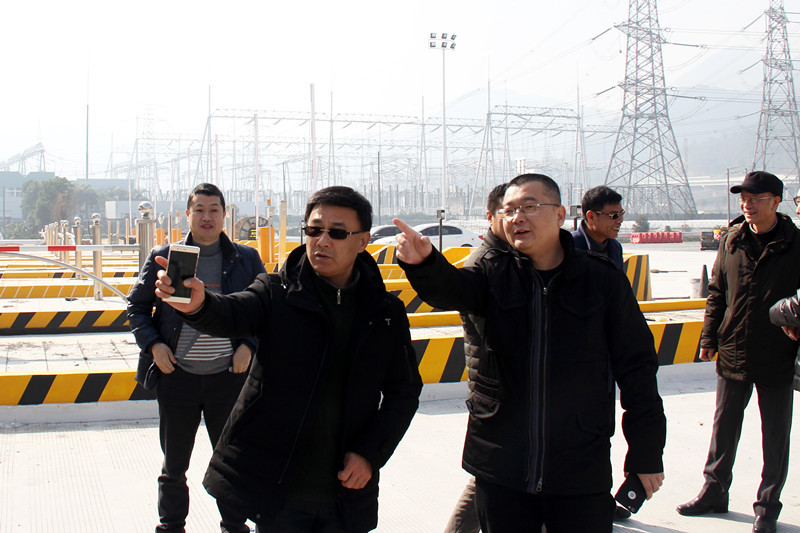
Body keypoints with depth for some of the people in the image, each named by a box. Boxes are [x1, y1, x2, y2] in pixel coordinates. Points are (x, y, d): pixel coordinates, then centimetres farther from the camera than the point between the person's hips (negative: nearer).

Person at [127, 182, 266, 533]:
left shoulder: (246, 259, 3)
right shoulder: (163, 258, 2)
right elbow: (137, 305, 10)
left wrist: (249, 346, -5)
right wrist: (153, 344, -5)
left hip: (229, 373, 0)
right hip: (176, 373, 0)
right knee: (173, 462, 13)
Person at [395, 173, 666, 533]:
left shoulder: (603, 280, -2)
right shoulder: (494, 275, 2)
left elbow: (636, 368, 1)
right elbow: (449, 287, -19)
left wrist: (646, 452, 2)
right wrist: (423, 262, -42)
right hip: (499, 471, 2)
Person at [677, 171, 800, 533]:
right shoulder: (733, 241, 2)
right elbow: (717, 292, 9)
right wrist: (709, 338, 5)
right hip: (733, 354, 3)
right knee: (723, 428, 14)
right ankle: (714, 491, 30)